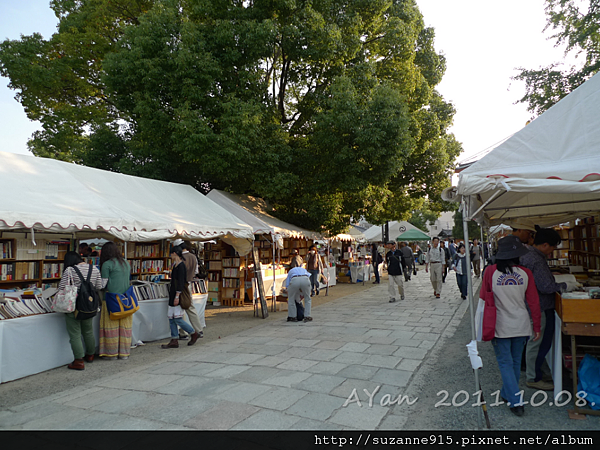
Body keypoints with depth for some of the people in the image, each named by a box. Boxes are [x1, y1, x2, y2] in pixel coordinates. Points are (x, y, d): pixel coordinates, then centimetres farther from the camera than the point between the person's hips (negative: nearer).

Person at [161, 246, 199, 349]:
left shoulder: (181, 265, -14)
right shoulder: (175, 265, 15)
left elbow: (181, 282, -19)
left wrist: (177, 296, -22)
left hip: (178, 295, -10)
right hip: (173, 294, 10)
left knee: (177, 319, -8)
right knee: (171, 318, 8)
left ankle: (194, 333, 9)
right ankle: (174, 341, 13)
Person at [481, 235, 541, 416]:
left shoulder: (491, 272, -13)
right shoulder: (525, 273, -8)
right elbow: (533, 302, -2)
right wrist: (537, 327, 9)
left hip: (500, 326, -3)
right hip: (521, 326, 3)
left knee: (505, 362, 9)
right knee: (516, 361, 19)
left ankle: (516, 401, 6)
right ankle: (507, 394, 35)